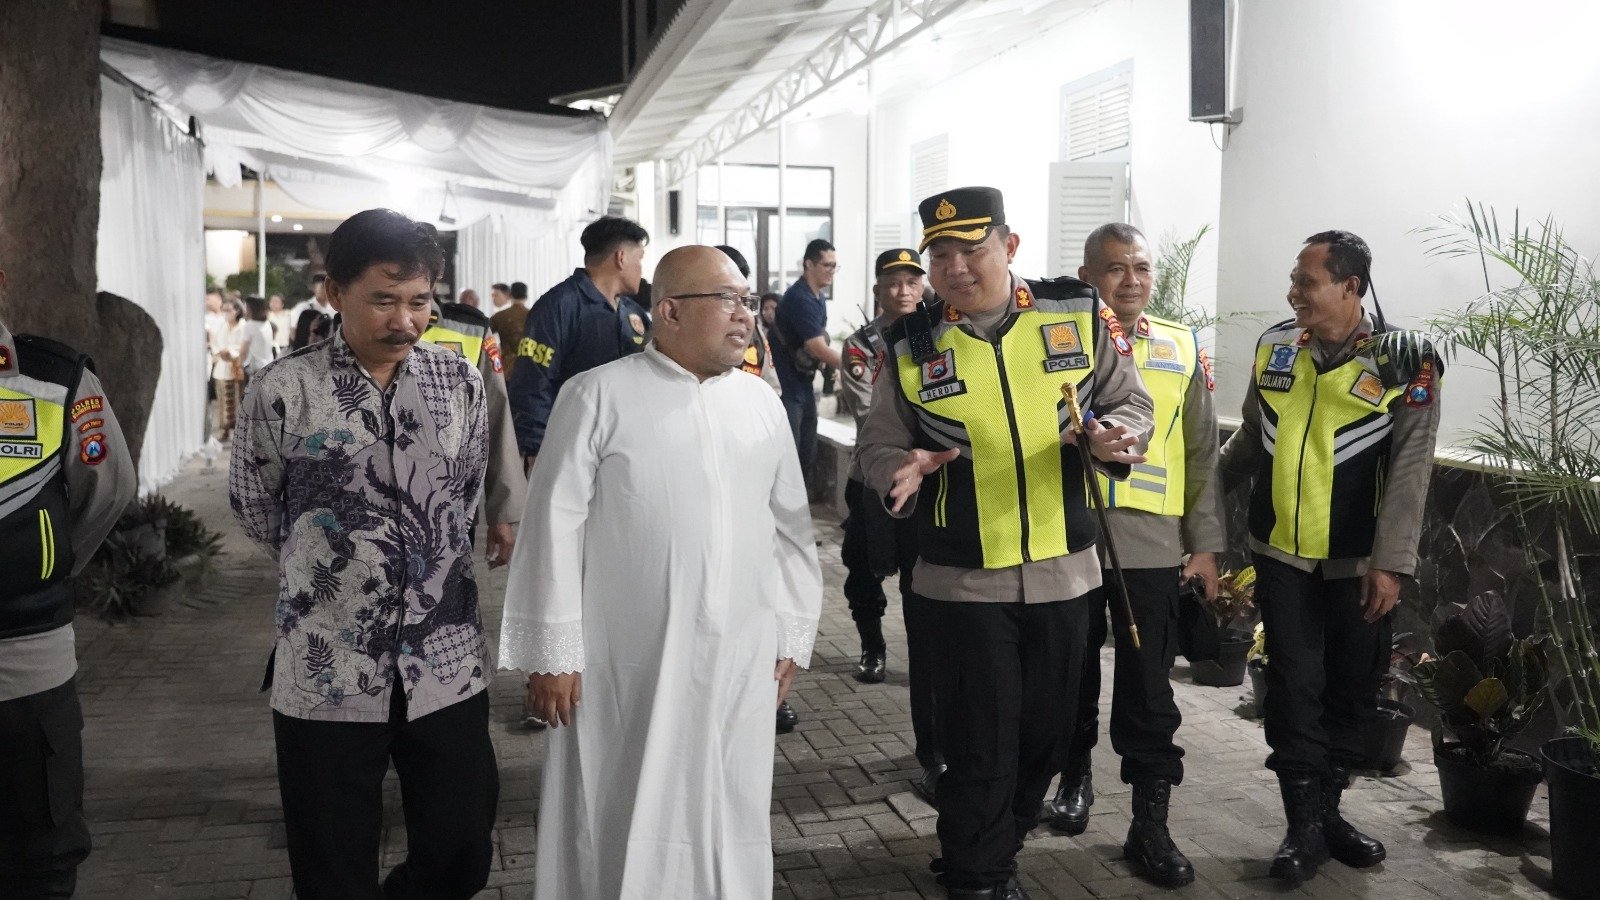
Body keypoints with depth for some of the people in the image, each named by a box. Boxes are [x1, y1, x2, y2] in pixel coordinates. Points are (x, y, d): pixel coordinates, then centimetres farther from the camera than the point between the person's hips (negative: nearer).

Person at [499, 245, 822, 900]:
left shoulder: (762, 404, 8)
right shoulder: (598, 396, -5)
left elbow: (790, 527, 13)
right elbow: (554, 525, -6)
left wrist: (791, 637, 12)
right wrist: (551, 652, -7)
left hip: (740, 661, 4)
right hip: (626, 662, -3)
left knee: (727, 821, 14)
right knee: (619, 821, 9)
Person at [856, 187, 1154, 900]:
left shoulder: (1079, 316, -2)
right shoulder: (910, 345, -4)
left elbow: (1130, 402, 7)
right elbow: (876, 443, 2)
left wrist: (1116, 437, -15)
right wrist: (901, 469, -21)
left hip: (1062, 569, 2)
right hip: (964, 579, -2)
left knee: (1044, 728, 17)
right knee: (980, 742, 5)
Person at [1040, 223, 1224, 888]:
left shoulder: (1181, 350, 7)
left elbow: (1202, 455, 9)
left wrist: (1205, 545, 6)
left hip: (1150, 544, 1)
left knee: (1148, 689, 3)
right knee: (1073, 676, 14)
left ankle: (1149, 824, 14)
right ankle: (1074, 777, 36)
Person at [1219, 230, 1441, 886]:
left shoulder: (1404, 360, -8)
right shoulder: (1275, 346, 2)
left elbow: (1409, 470, -12)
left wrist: (1390, 562, -17)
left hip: (1358, 562, -1)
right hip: (1283, 553, 1)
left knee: (1352, 689, 10)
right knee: (1295, 686, 0)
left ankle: (1326, 811, 28)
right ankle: (1305, 827, 9)